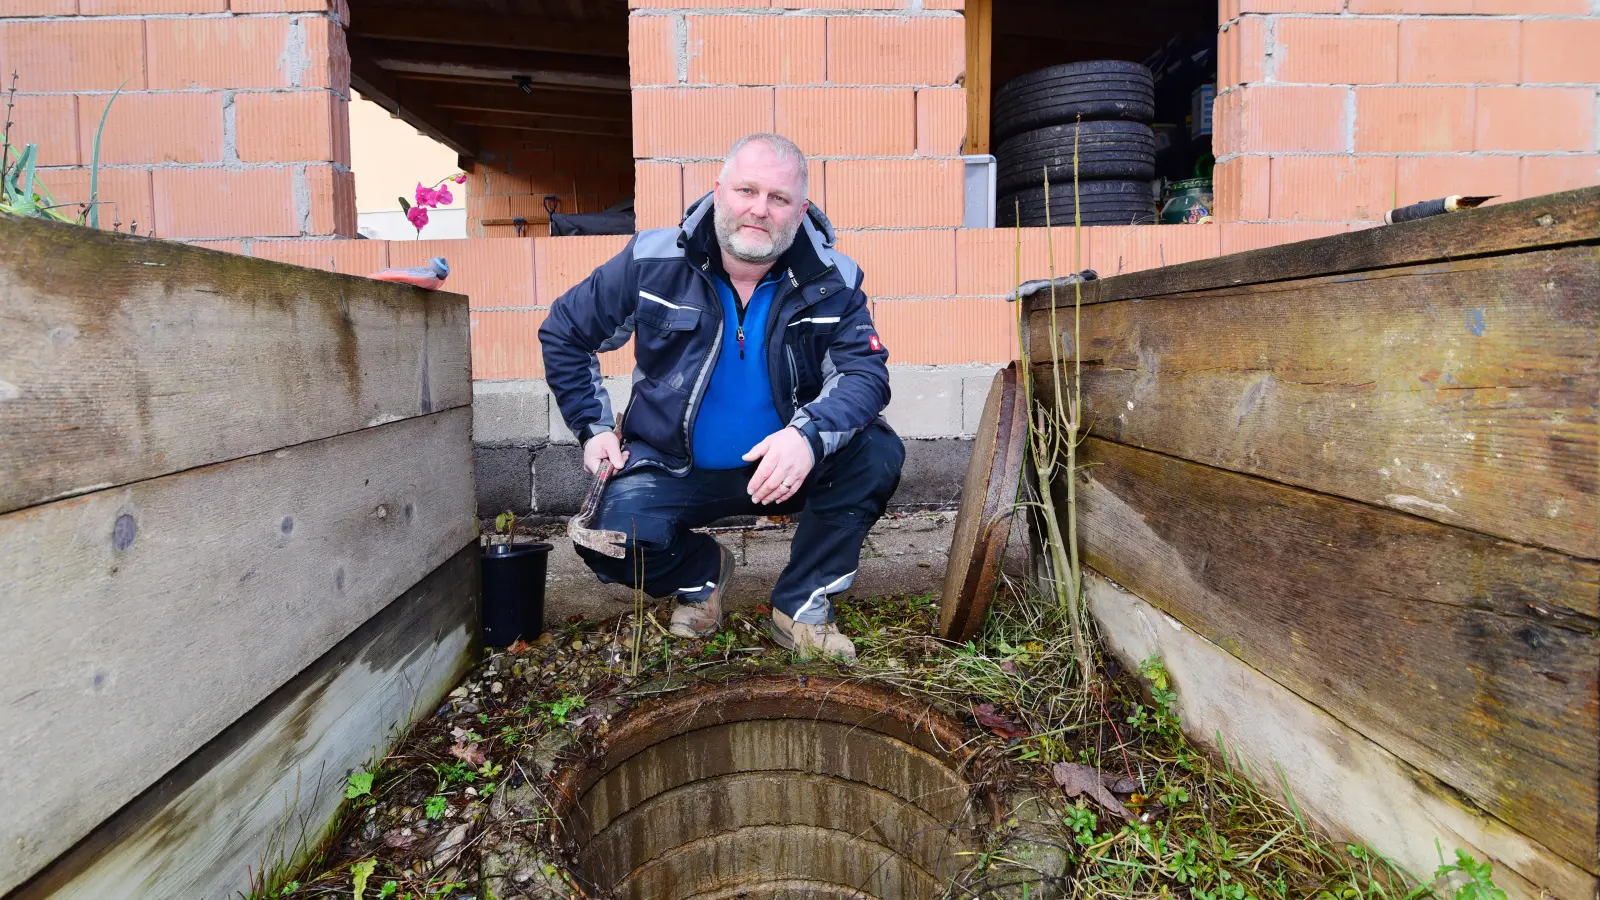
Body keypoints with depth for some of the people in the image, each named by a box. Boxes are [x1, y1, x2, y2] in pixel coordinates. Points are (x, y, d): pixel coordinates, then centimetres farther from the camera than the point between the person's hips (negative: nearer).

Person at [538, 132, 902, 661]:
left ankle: (800, 606, -5)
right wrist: (593, 427, -3)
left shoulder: (832, 281, -9)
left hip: (780, 467, 1)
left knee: (877, 451, -26)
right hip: (676, 471, 0)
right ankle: (702, 573, 12)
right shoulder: (653, 261, -9)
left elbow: (865, 371, -18)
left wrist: (809, 432, -39)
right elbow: (564, 333, 4)